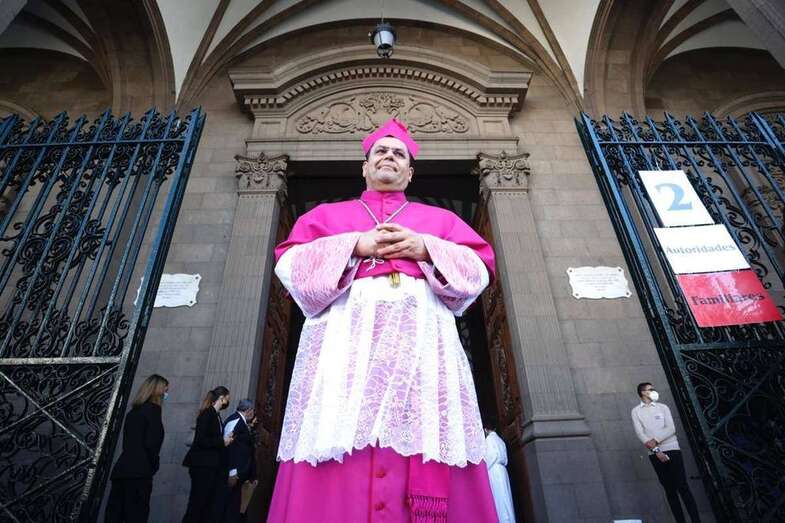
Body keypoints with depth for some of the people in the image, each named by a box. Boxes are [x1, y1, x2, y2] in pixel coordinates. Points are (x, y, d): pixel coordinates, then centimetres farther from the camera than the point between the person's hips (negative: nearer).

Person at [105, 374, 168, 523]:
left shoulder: (133, 411, 17)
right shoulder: (153, 409, -7)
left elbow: (127, 443, 17)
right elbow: (151, 443, -15)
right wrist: (153, 466, 1)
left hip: (121, 471, 8)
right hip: (139, 473, -8)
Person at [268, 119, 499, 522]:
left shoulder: (440, 218, 26)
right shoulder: (327, 214, 24)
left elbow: (479, 268, 13)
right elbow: (290, 264, 8)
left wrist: (425, 248, -3)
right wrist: (355, 246, -4)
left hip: (421, 334, 1)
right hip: (347, 330, 0)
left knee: (427, 442, -8)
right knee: (341, 465, -10)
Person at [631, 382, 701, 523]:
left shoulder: (663, 407, 8)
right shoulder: (636, 411, 4)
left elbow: (671, 429, -3)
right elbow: (640, 433, -5)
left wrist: (655, 440, -15)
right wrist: (656, 451, -14)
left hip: (671, 449, 0)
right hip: (654, 454, 0)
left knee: (682, 486, -5)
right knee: (669, 489, 5)